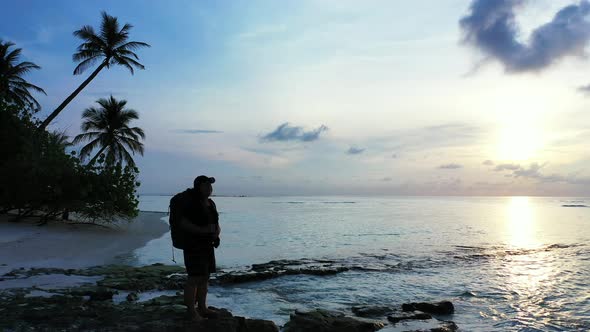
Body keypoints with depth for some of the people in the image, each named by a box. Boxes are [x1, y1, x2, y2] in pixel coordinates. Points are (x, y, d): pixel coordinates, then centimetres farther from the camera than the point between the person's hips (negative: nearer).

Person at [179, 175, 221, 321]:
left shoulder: (210, 203, 12)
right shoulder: (190, 204, -13)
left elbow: (215, 223, 20)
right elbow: (184, 224, -20)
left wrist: (217, 230, -2)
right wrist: (203, 230, -27)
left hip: (207, 245, 8)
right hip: (194, 245, -8)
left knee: (205, 277, 13)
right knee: (194, 278, -6)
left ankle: (202, 307, 24)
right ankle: (191, 311, 5)